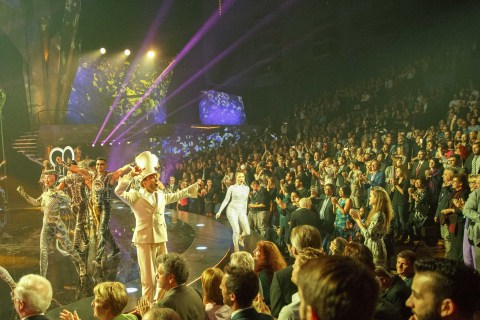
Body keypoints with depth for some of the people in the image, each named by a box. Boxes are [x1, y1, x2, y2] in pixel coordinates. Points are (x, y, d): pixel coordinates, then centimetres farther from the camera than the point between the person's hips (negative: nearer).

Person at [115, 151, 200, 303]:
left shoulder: (161, 195, 14)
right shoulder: (135, 196, -5)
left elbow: (177, 195, 27)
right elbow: (119, 191, -20)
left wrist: (194, 186, 29)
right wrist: (131, 175, -28)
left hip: (161, 240, 7)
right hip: (145, 240, -6)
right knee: (148, 279, -3)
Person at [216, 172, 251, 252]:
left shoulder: (247, 188, 7)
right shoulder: (232, 187, -4)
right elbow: (226, 200, -1)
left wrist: (245, 212, 22)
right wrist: (219, 211, -6)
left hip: (241, 211, 4)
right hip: (232, 210, -4)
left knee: (247, 232, -6)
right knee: (236, 231, -14)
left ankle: (240, 237, 30)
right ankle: (236, 249, 5)